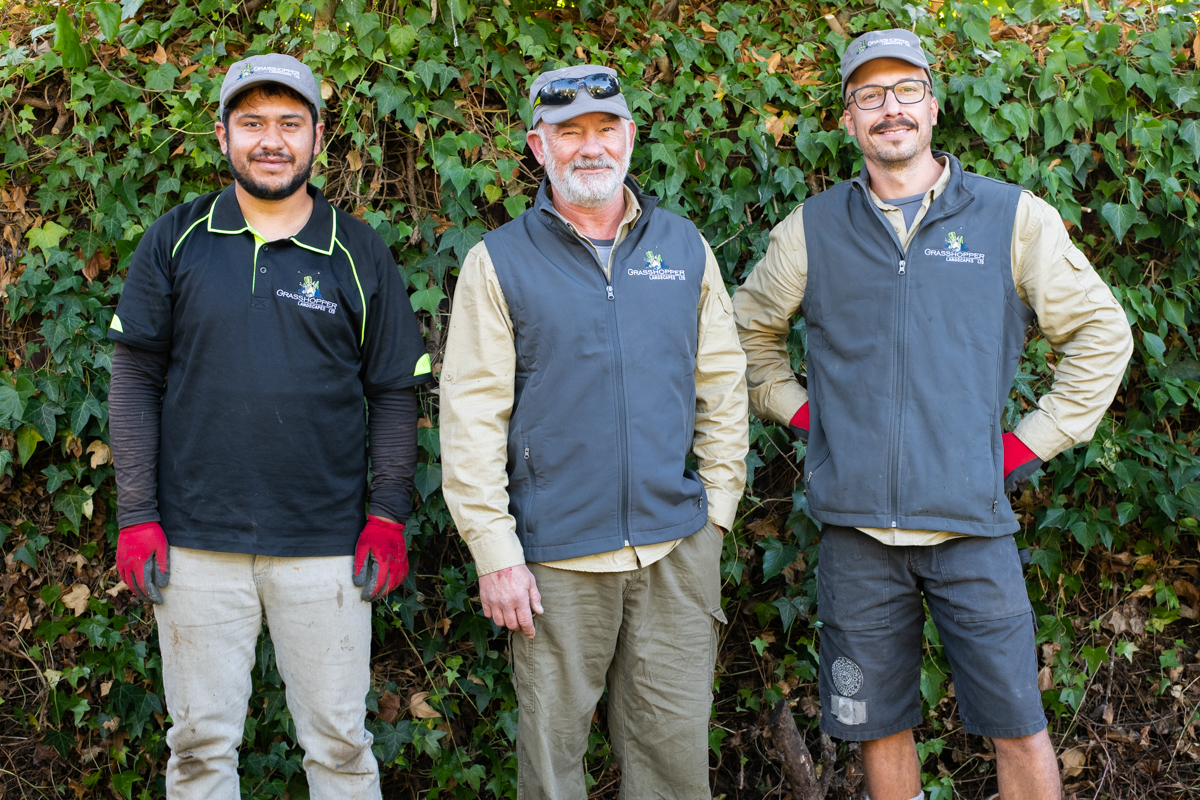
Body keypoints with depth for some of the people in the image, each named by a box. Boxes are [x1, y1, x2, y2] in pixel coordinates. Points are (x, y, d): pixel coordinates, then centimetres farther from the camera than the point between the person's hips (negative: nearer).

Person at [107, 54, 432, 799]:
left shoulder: (359, 254, 4)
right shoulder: (175, 241, 4)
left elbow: (396, 392, 6)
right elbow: (136, 377, 3)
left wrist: (389, 516, -3)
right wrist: (136, 517, -2)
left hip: (326, 547, 0)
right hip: (196, 542, 1)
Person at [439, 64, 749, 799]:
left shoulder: (685, 248, 9)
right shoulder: (499, 263, 0)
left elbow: (723, 385, 13)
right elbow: (471, 418, -4)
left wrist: (717, 506, 7)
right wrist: (496, 554, -8)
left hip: (677, 550, 2)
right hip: (557, 559, -2)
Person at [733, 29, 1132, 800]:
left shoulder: (1014, 217, 2)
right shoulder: (813, 229, 7)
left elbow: (1102, 332, 8)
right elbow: (748, 329, 22)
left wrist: (1035, 441, 2)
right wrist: (799, 410, 10)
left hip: (971, 522, -1)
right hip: (856, 526, 2)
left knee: (1020, 728, 1)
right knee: (879, 725, 10)